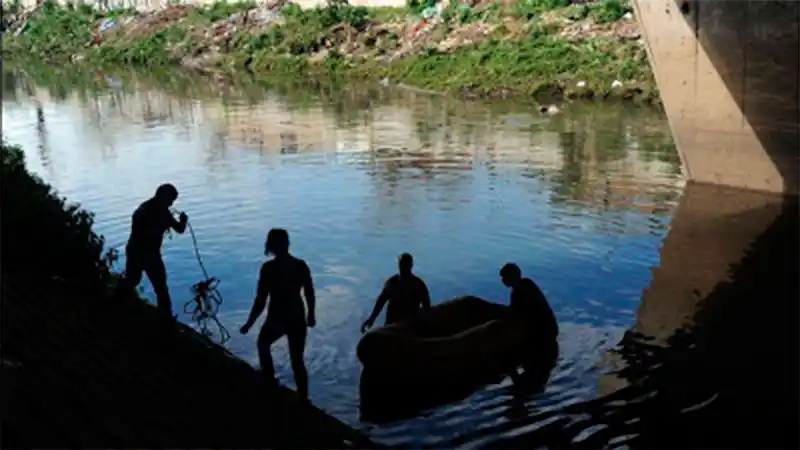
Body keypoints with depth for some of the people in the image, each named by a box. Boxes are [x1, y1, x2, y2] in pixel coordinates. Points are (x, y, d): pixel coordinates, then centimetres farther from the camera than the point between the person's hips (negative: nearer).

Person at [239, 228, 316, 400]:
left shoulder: (268, 268, -19)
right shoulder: (301, 265, -7)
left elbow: (261, 301, -16)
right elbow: (309, 294, 2)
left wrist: (249, 324, -5)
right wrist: (311, 315, 17)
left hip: (276, 320, -3)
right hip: (297, 319, 4)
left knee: (263, 344, 30)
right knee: (297, 362, 16)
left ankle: (269, 378, 39)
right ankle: (303, 399, 21)